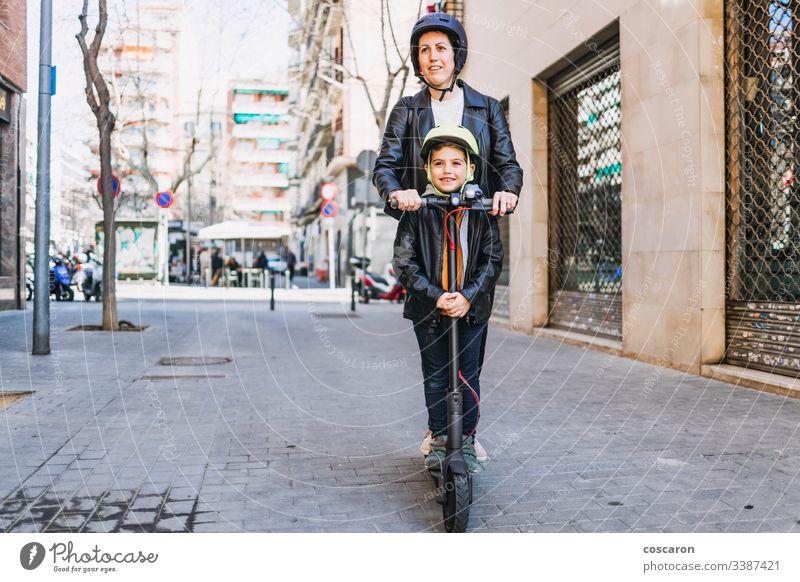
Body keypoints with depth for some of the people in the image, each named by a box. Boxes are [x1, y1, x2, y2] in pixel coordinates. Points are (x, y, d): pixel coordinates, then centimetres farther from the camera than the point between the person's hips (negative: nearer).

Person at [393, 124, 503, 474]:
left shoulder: (482, 210, -2)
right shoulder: (417, 211, -5)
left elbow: (492, 258, -2)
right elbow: (404, 263, -7)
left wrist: (468, 296, -15)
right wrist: (435, 296, -17)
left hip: (471, 309, 1)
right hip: (429, 310, 0)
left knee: (468, 378, 7)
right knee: (435, 378, 9)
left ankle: (467, 440, 23)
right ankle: (438, 439, 24)